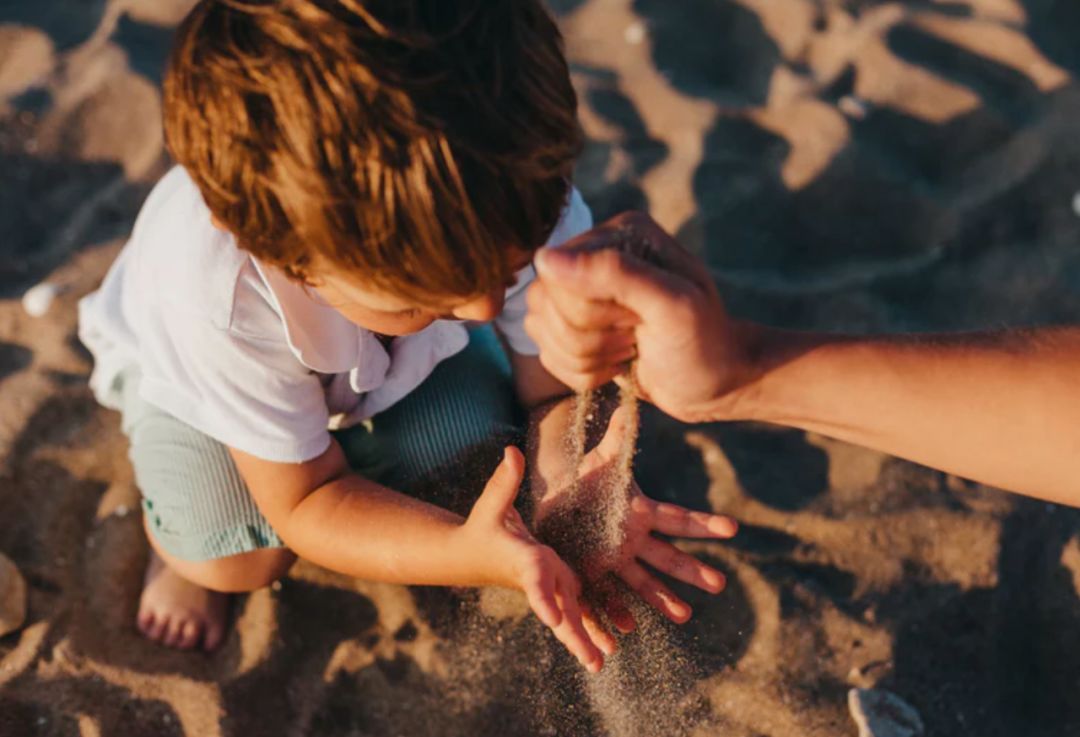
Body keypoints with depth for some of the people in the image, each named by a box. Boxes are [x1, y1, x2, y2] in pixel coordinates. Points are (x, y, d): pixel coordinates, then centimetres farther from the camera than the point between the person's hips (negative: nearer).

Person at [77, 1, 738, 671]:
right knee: (239, 558, -23)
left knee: (479, 459, -20)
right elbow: (306, 502, -31)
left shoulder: (530, 203, -36)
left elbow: (557, 391, -20)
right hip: (191, 367, -2)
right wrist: (471, 555, -49)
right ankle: (176, 542, 14)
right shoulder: (219, 295, -44)